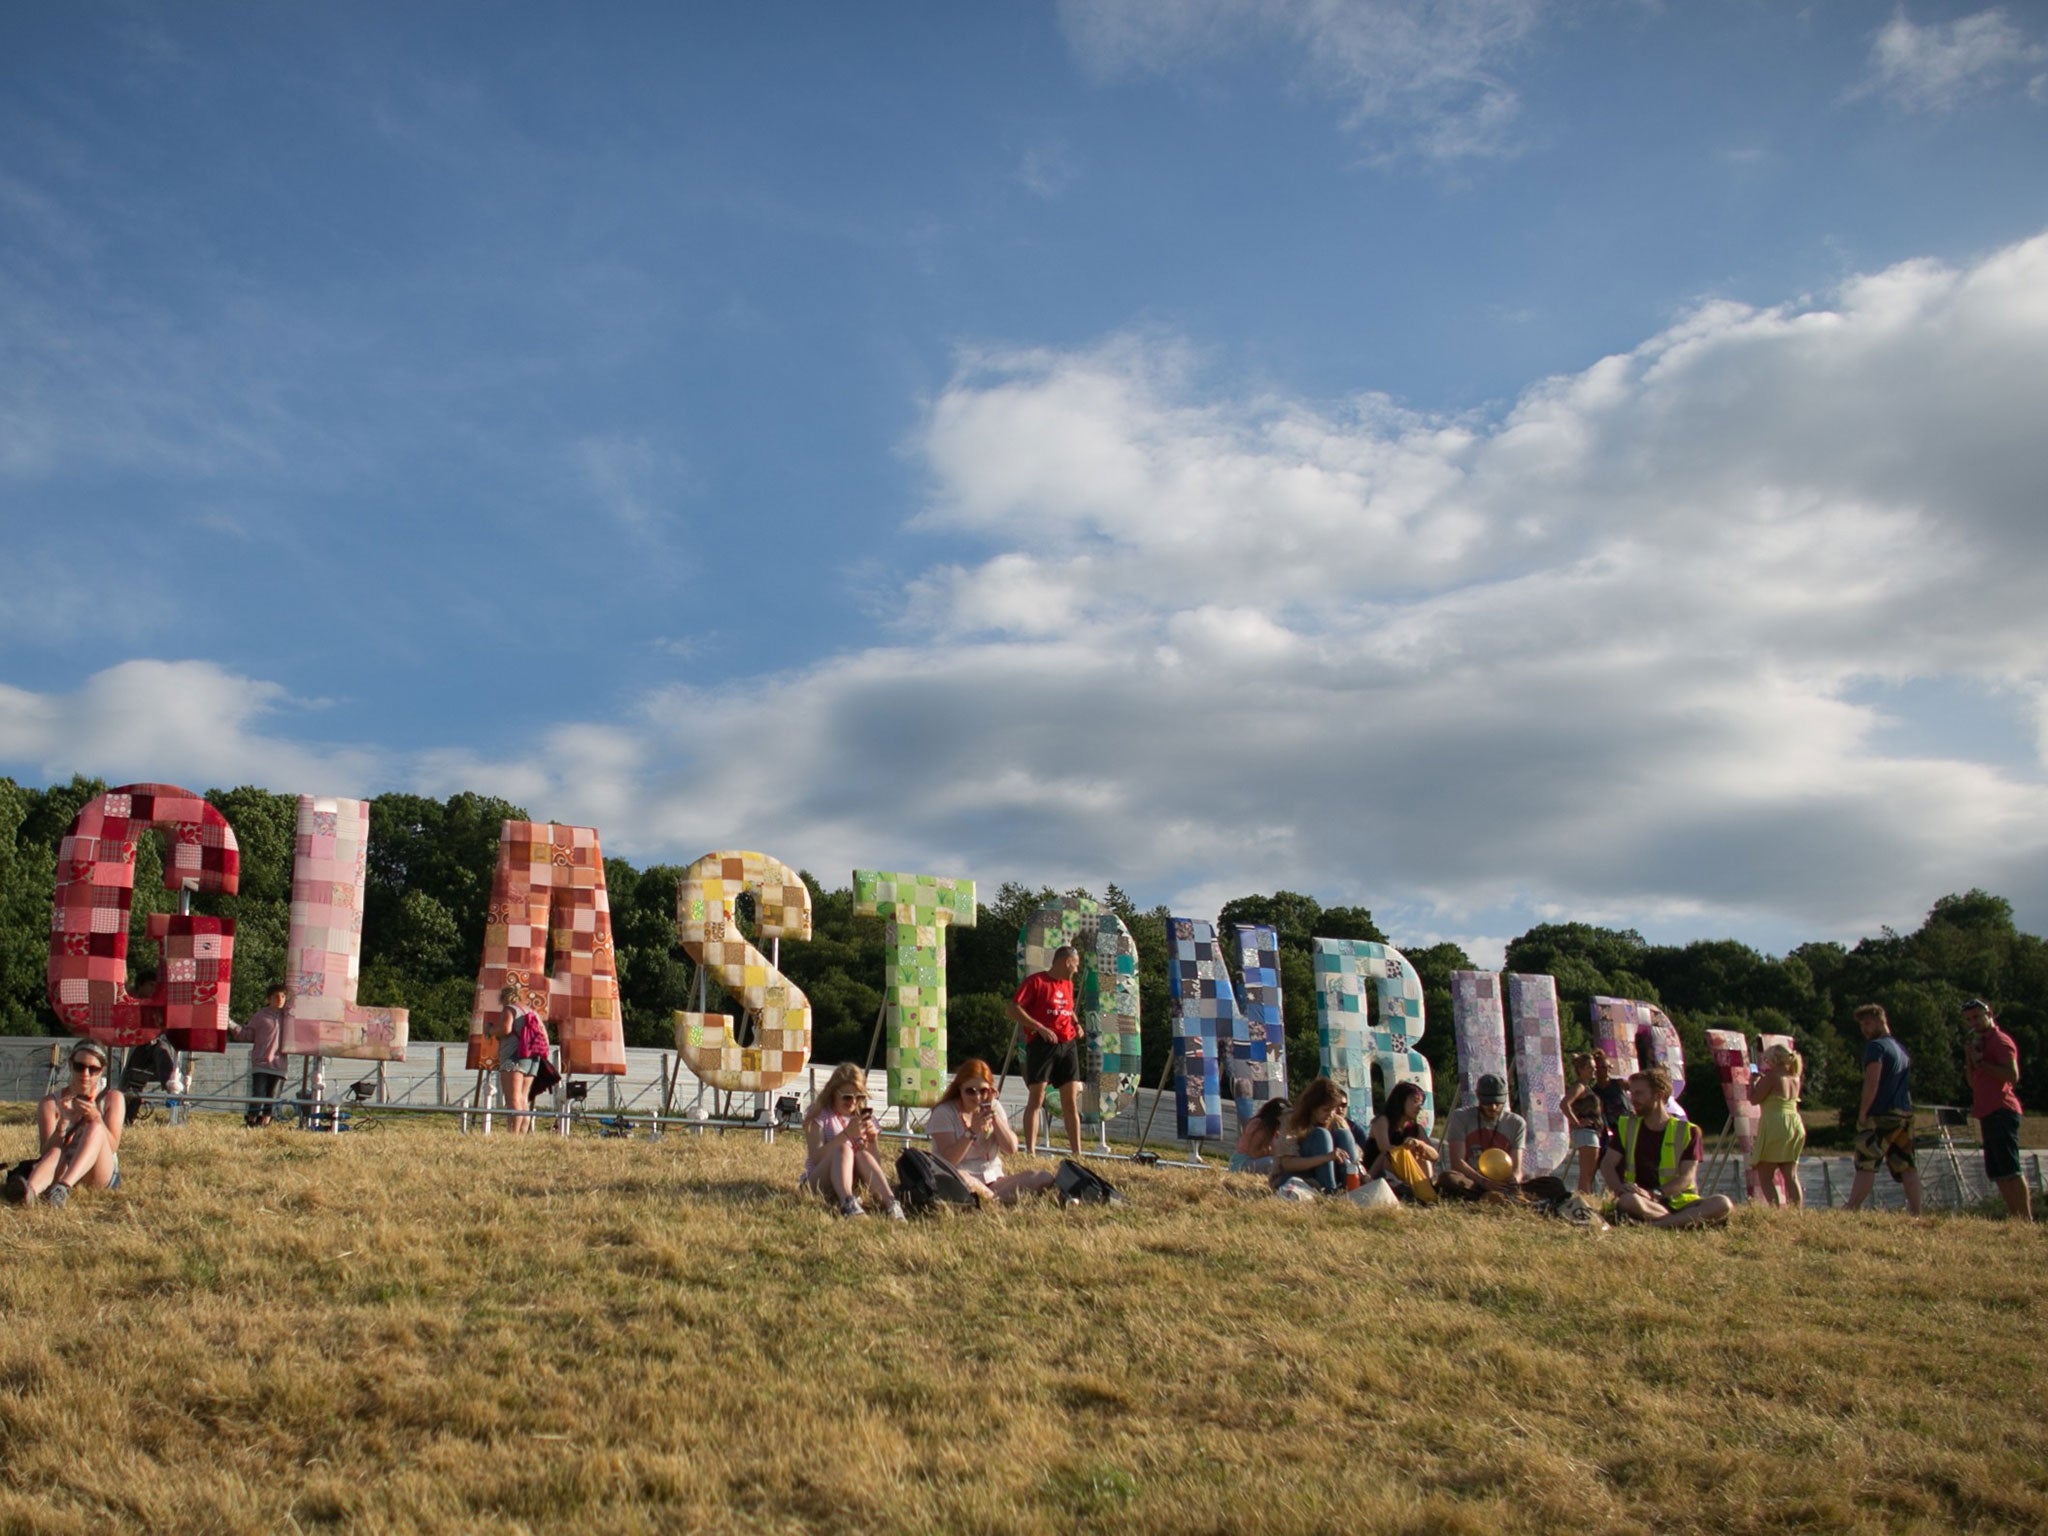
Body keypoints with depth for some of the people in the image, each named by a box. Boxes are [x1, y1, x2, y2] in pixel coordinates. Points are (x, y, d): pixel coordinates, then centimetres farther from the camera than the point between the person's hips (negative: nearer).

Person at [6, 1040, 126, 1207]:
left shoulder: (112, 1098, 6)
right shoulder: (51, 1102, 6)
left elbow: (111, 1147, -5)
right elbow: (45, 1152, -5)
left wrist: (96, 1117, -21)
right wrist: (62, 1123, -23)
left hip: (102, 1178, 0)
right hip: (62, 1172, 0)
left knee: (95, 1127, -28)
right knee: (55, 1153, -34)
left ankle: (64, 1187, -52)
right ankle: (29, 1191, -69)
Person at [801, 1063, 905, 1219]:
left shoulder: (864, 1117, 11)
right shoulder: (819, 1115, -1)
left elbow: (875, 1164, 7)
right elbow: (815, 1157, -17)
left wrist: (872, 1140, -12)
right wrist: (846, 1134, -27)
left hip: (855, 1183, 3)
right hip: (819, 1182, -3)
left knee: (863, 1155, -27)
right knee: (843, 1149, -30)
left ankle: (890, 1203, -47)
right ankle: (847, 1203, -55)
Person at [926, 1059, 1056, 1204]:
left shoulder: (994, 1107, 12)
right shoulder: (943, 1113, -3)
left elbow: (1011, 1150, 3)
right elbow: (947, 1160, -12)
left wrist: (994, 1117, -6)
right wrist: (972, 1131, -22)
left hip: (993, 1180, 5)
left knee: (1044, 1177, -18)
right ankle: (1003, 1200, -23)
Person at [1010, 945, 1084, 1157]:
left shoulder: (1068, 984, 19)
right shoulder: (1036, 981, -5)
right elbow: (1014, 1009, -12)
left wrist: (1076, 1024, 13)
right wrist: (1039, 1028, -20)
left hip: (1067, 1045, 7)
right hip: (1042, 1045, -7)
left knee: (1071, 1101, 4)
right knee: (1036, 1099, -6)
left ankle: (1077, 1153, 7)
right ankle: (1030, 1151, -3)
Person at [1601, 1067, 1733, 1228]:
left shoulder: (1687, 1131, 5)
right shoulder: (1626, 1127, 10)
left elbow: (1687, 1177, -6)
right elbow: (1607, 1163, 3)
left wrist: (1655, 1194, -24)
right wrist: (1621, 1188, -20)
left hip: (1678, 1201, 1)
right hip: (1644, 1202, -1)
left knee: (1723, 1204, -28)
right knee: (1628, 1201, -36)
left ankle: (1650, 1225, -36)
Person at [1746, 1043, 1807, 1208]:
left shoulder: (1771, 1076, -9)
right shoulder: (1795, 1078, 13)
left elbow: (1754, 1099, -12)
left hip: (1775, 1126, -8)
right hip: (1795, 1125, 8)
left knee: (1765, 1175, -4)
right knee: (1790, 1175, 9)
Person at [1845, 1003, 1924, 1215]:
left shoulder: (1876, 1046, -7)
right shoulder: (1901, 1049, 20)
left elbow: (1872, 1083, -16)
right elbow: (1905, 1084, 22)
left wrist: (1862, 1113, -12)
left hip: (1881, 1115, -8)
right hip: (1904, 1114, 8)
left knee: (1866, 1165, -10)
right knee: (1906, 1166, 7)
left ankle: (1851, 1212, -14)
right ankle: (1916, 1214, 4)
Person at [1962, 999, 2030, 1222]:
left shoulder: (2000, 1040, -5)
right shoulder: (1981, 1043, 23)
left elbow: (2013, 1076, -18)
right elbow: (1974, 1083, 23)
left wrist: (1981, 1062, -14)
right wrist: (1969, 1058, 9)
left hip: (2001, 1112, -10)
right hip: (1989, 1115, 10)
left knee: (2009, 1171, -13)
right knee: (1997, 1172, 8)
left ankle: (2026, 1219, -15)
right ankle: (2016, 1218, 10)